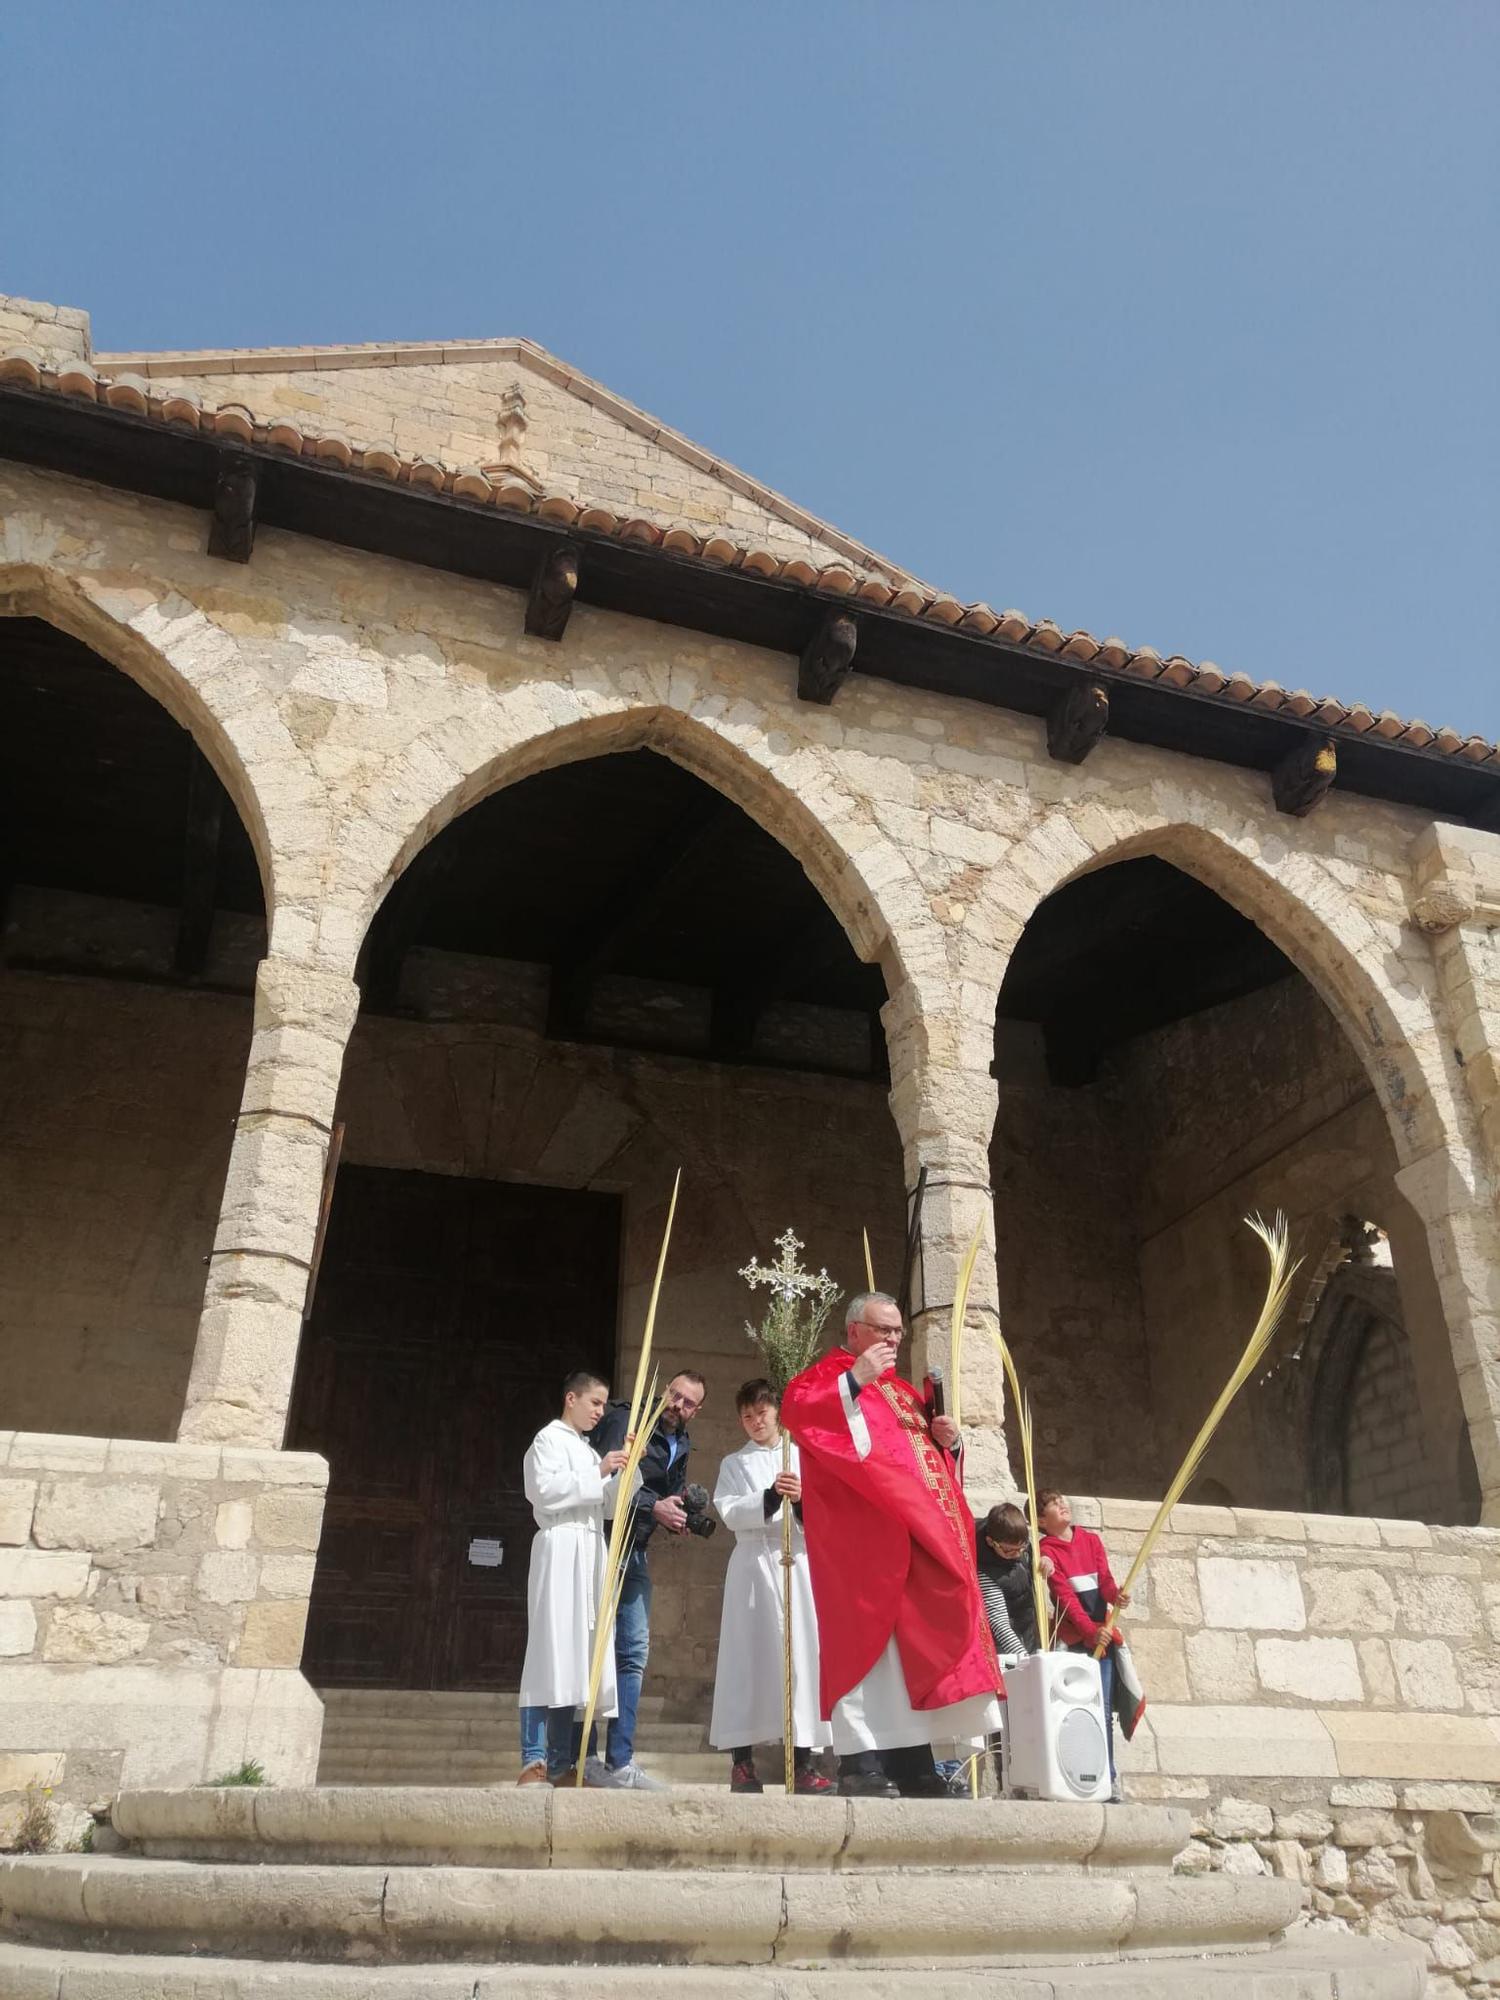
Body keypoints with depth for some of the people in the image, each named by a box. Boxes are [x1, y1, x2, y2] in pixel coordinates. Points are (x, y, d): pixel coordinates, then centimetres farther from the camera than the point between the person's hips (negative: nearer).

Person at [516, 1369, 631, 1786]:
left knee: (577, 1653, 5)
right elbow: (543, 1489, -15)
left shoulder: (589, 1450, 24)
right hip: (560, 1548, -8)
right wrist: (597, 1473, -15)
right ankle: (532, 1761, -12)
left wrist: (626, 1468, 8)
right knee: (551, 1647, -12)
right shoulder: (549, 1438, 0)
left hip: (590, 1552, 8)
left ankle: (560, 1763, 7)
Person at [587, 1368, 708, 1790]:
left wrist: (679, 1516, -5)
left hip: (634, 1553, 8)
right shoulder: (625, 1421, -10)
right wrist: (654, 1506, -21)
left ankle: (619, 1762, 9)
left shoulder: (680, 1446, 14)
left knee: (633, 1653, 5)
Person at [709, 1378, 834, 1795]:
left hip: (798, 1561, 1)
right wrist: (771, 1497, -18)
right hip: (753, 1562, -1)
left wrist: (801, 1500, -15)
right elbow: (730, 1513, -2)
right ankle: (742, 1760, 2)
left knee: (802, 1653, -4)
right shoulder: (734, 1464, 13)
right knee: (748, 1655, -4)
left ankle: (803, 1762, 0)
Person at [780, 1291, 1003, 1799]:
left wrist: (945, 1439, 9)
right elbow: (794, 1408, -16)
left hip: (921, 1532, 8)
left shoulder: (902, 1391, 27)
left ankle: (913, 1762, 9)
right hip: (863, 1533, -8)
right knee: (868, 1635, -12)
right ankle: (861, 1761, -10)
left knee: (918, 1640, 5)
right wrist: (856, 1377, -18)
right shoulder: (830, 1374, 4)